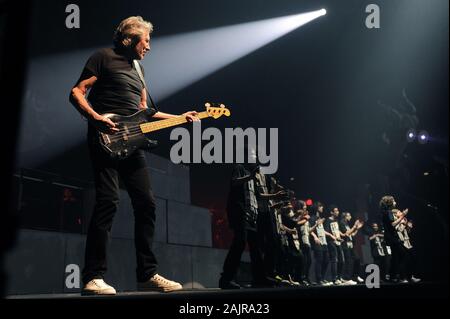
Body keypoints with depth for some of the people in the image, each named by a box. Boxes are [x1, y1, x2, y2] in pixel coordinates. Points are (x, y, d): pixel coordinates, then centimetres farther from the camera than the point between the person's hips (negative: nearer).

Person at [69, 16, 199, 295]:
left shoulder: (137, 68, 25)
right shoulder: (104, 57, 2)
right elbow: (77, 93, -5)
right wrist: (96, 118, -21)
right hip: (106, 139, -8)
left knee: (146, 204, 3)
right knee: (108, 202, -16)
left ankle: (148, 274, 8)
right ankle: (93, 278, -14)